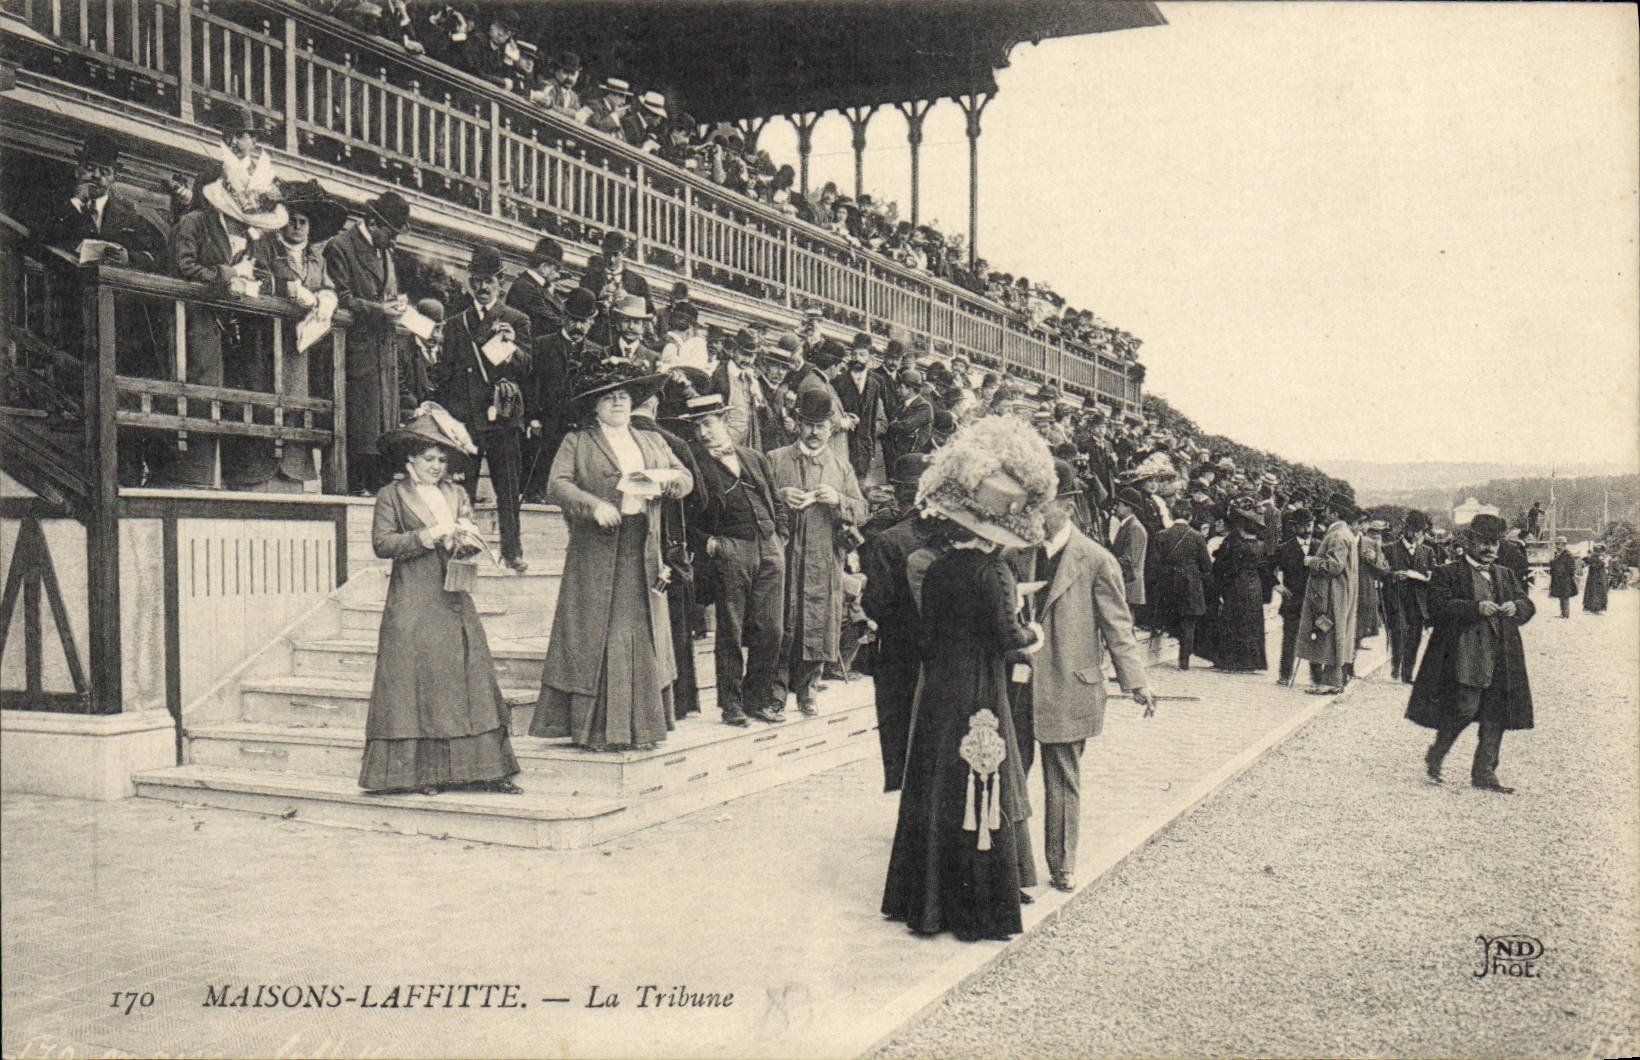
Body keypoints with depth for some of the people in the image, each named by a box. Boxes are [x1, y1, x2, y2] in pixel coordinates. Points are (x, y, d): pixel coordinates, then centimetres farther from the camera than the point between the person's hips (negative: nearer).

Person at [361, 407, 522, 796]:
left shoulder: (456, 494, 18)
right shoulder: (392, 495, 4)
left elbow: (471, 539, 18)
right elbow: (381, 543, -7)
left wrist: (466, 538, -6)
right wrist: (428, 535, -15)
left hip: (455, 600, 5)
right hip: (413, 605, -4)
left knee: (470, 676, -1)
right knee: (416, 682, -6)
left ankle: (484, 768, 1)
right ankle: (421, 773, -1)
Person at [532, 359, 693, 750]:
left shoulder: (653, 442, 21)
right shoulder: (577, 443, 8)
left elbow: (686, 479, 16)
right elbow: (557, 486, -4)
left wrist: (662, 481, -6)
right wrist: (595, 505, -20)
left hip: (643, 553, 4)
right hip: (596, 553, -4)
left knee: (644, 635, 3)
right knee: (597, 637, -6)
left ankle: (643, 726, 8)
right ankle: (595, 729, -2)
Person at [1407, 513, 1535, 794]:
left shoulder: (1505, 575, 21)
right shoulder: (1448, 573, 1)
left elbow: (1527, 605, 17)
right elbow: (1438, 606, -12)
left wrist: (1516, 607, -8)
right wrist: (1476, 608, -23)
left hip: (1500, 660, 6)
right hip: (1464, 657, -6)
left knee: (1495, 717, 4)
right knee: (1465, 709, -13)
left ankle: (1484, 773, 12)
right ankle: (1434, 757, 10)